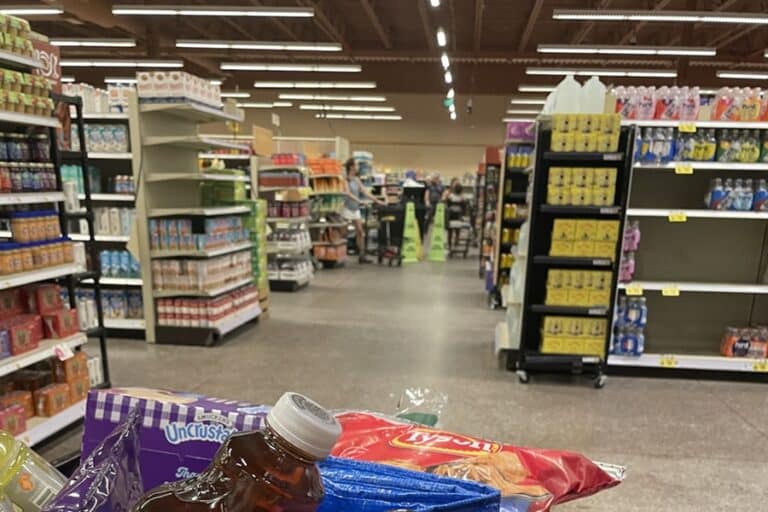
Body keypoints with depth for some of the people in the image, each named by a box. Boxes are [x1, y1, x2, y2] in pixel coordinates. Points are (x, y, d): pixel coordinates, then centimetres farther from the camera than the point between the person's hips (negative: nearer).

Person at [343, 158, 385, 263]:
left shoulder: (356, 179, 11)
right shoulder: (345, 179, -10)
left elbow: (365, 191, 11)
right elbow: (348, 193, -19)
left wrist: (377, 200, 7)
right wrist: (359, 200, -29)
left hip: (356, 208, 8)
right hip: (347, 208, -7)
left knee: (360, 232, 6)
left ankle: (362, 255, 11)